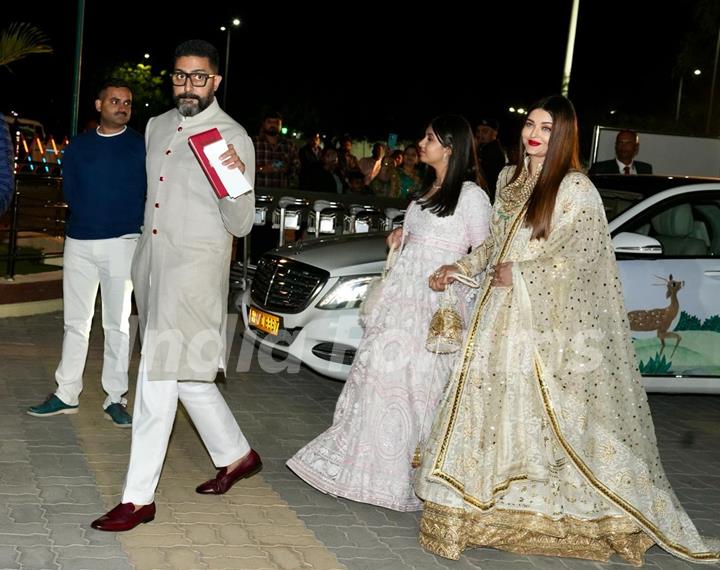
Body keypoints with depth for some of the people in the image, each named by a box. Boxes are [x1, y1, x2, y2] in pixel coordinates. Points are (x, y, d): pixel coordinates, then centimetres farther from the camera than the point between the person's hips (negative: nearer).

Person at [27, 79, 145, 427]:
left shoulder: (142, 146, 1)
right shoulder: (78, 146, 11)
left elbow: (151, 195, -2)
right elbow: (69, 192, 7)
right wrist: (88, 220, -2)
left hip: (121, 242, -3)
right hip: (78, 242, 3)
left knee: (117, 324, 1)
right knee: (75, 322, 7)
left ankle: (115, 399, 7)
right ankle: (67, 395, 14)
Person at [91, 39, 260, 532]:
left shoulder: (233, 138, -9)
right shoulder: (157, 127, 12)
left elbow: (240, 225, -11)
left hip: (196, 265, -7)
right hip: (152, 262, 8)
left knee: (159, 377, -9)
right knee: (184, 372, 15)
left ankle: (139, 498, -2)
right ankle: (236, 455, 34)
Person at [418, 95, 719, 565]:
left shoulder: (577, 189, -10)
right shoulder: (510, 179, 13)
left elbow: (577, 257, -15)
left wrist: (518, 274, -13)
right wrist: (461, 267, 9)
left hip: (548, 319, -7)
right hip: (501, 313, 7)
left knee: (545, 413, -3)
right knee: (492, 400, 10)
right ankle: (478, 504, 20)